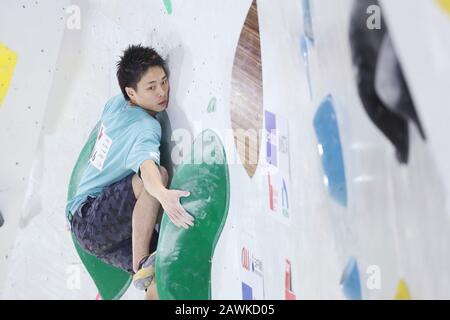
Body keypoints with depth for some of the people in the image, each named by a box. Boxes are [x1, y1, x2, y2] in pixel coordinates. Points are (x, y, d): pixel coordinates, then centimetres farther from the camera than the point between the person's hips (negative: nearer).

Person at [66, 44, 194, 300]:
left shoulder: (116, 103, 2)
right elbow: (147, 165, -44)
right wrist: (162, 194, -62)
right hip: (88, 220, -8)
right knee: (159, 174, -33)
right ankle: (141, 266, -28)